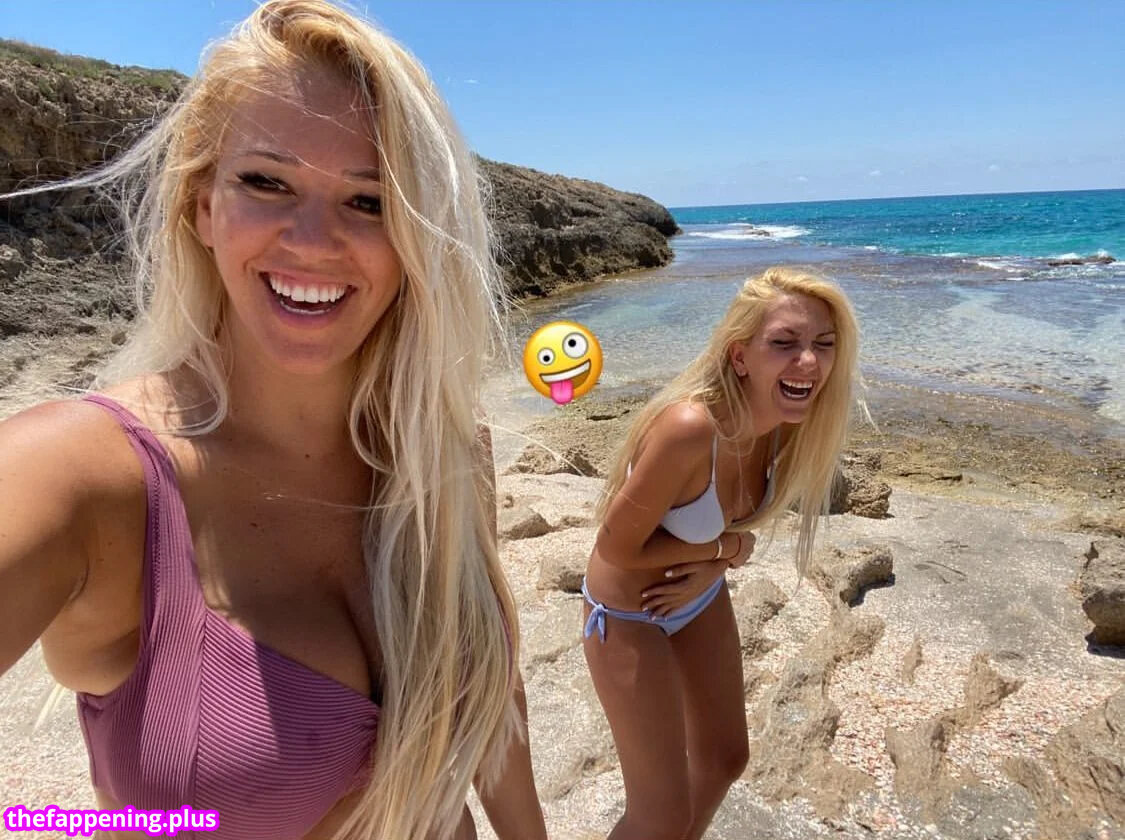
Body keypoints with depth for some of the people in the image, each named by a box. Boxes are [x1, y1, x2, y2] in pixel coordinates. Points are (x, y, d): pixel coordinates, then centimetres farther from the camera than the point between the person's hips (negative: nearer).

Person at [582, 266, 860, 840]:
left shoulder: (787, 420, -14)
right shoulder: (689, 429, -37)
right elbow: (615, 547, -26)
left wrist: (709, 568, -13)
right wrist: (725, 549, -18)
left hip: (700, 598, 7)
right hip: (629, 614, -7)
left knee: (725, 758, 24)